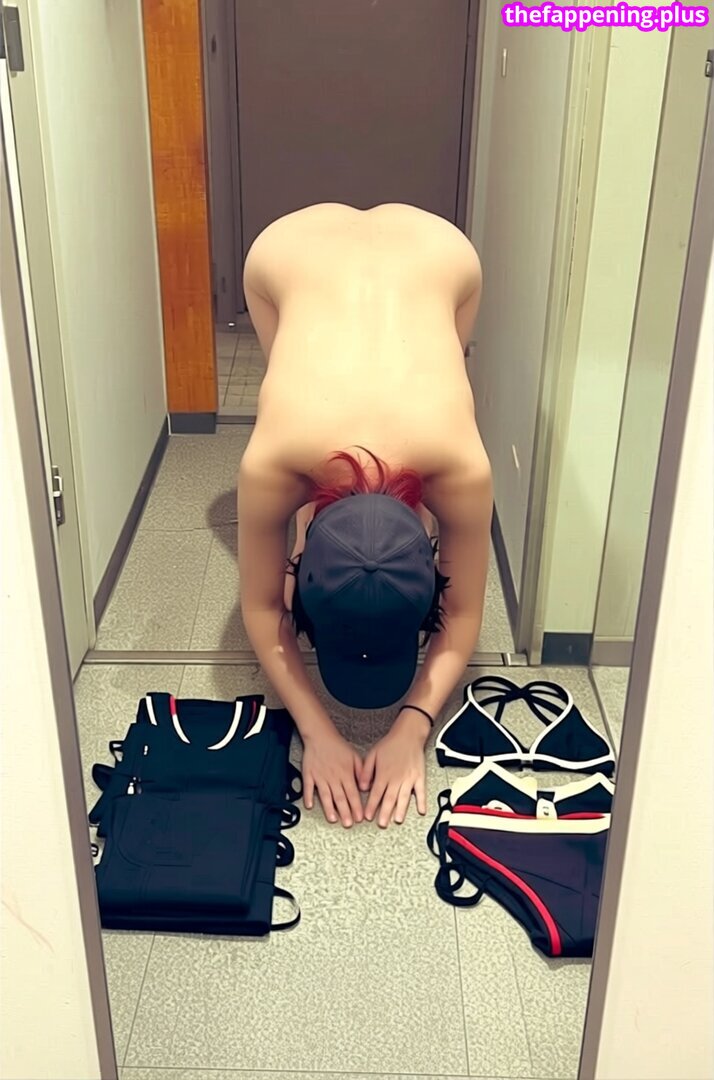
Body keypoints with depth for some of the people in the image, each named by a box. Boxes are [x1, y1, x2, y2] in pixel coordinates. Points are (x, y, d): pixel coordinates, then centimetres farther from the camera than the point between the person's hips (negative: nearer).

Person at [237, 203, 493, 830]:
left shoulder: (460, 466, -37)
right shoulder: (271, 464, -37)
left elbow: (465, 612, -20)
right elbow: (260, 606, -20)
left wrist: (413, 729, -30)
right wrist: (317, 733, -27)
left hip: (434, 250, 0)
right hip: (296, 248, 0)